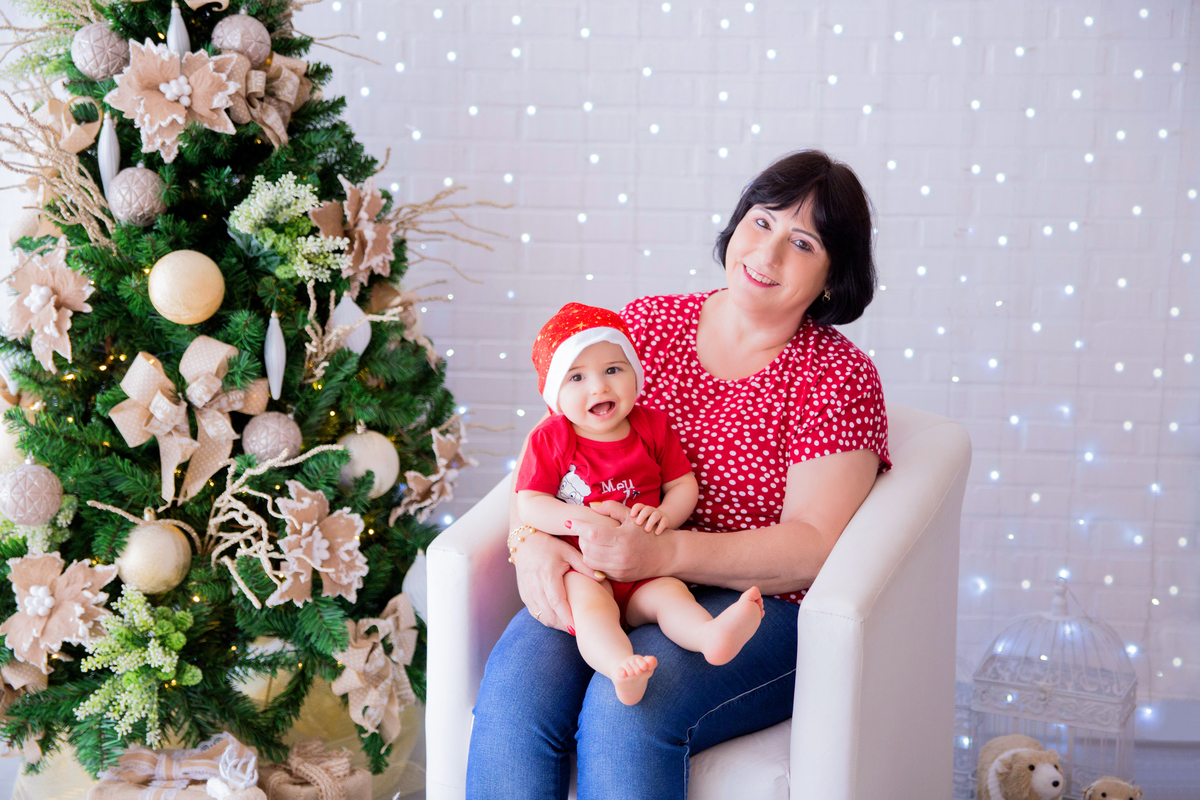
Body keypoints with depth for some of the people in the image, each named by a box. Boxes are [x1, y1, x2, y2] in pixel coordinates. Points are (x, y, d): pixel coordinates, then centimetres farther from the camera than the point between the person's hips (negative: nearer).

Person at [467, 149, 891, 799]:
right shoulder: (646, 323, 10)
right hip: (599, 581, 3)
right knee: (515, 685, -26)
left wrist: (662, 553, -24)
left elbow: (812, 547, -11)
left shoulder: (839, 378, -2)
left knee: (626, 706, -31)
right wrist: (533, 540, -15)